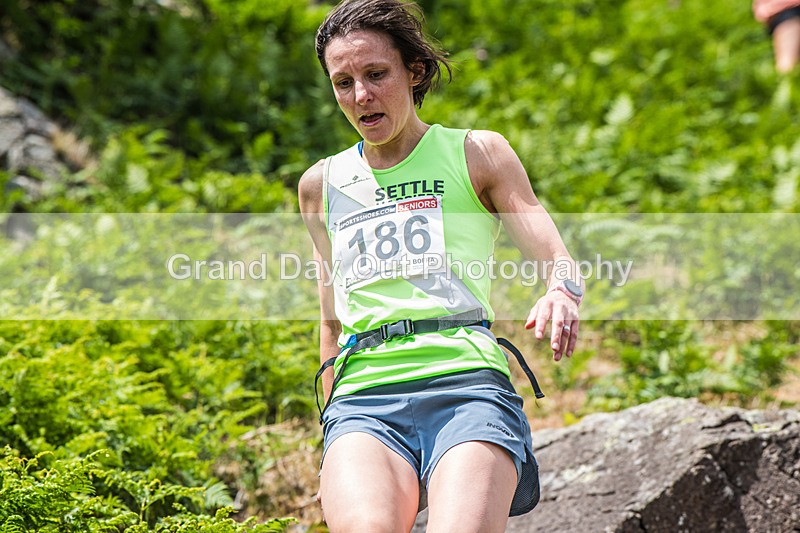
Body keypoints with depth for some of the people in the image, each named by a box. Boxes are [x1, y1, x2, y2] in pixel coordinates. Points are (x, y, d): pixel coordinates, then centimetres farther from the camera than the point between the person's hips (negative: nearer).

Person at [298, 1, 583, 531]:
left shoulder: (477, 153, 13)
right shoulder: (321, 185, 21)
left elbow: (560, 260, 4)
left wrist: (561, 293, -19)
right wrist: (334, 426, 22)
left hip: (468, 378, -2)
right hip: (364, 393, 2)